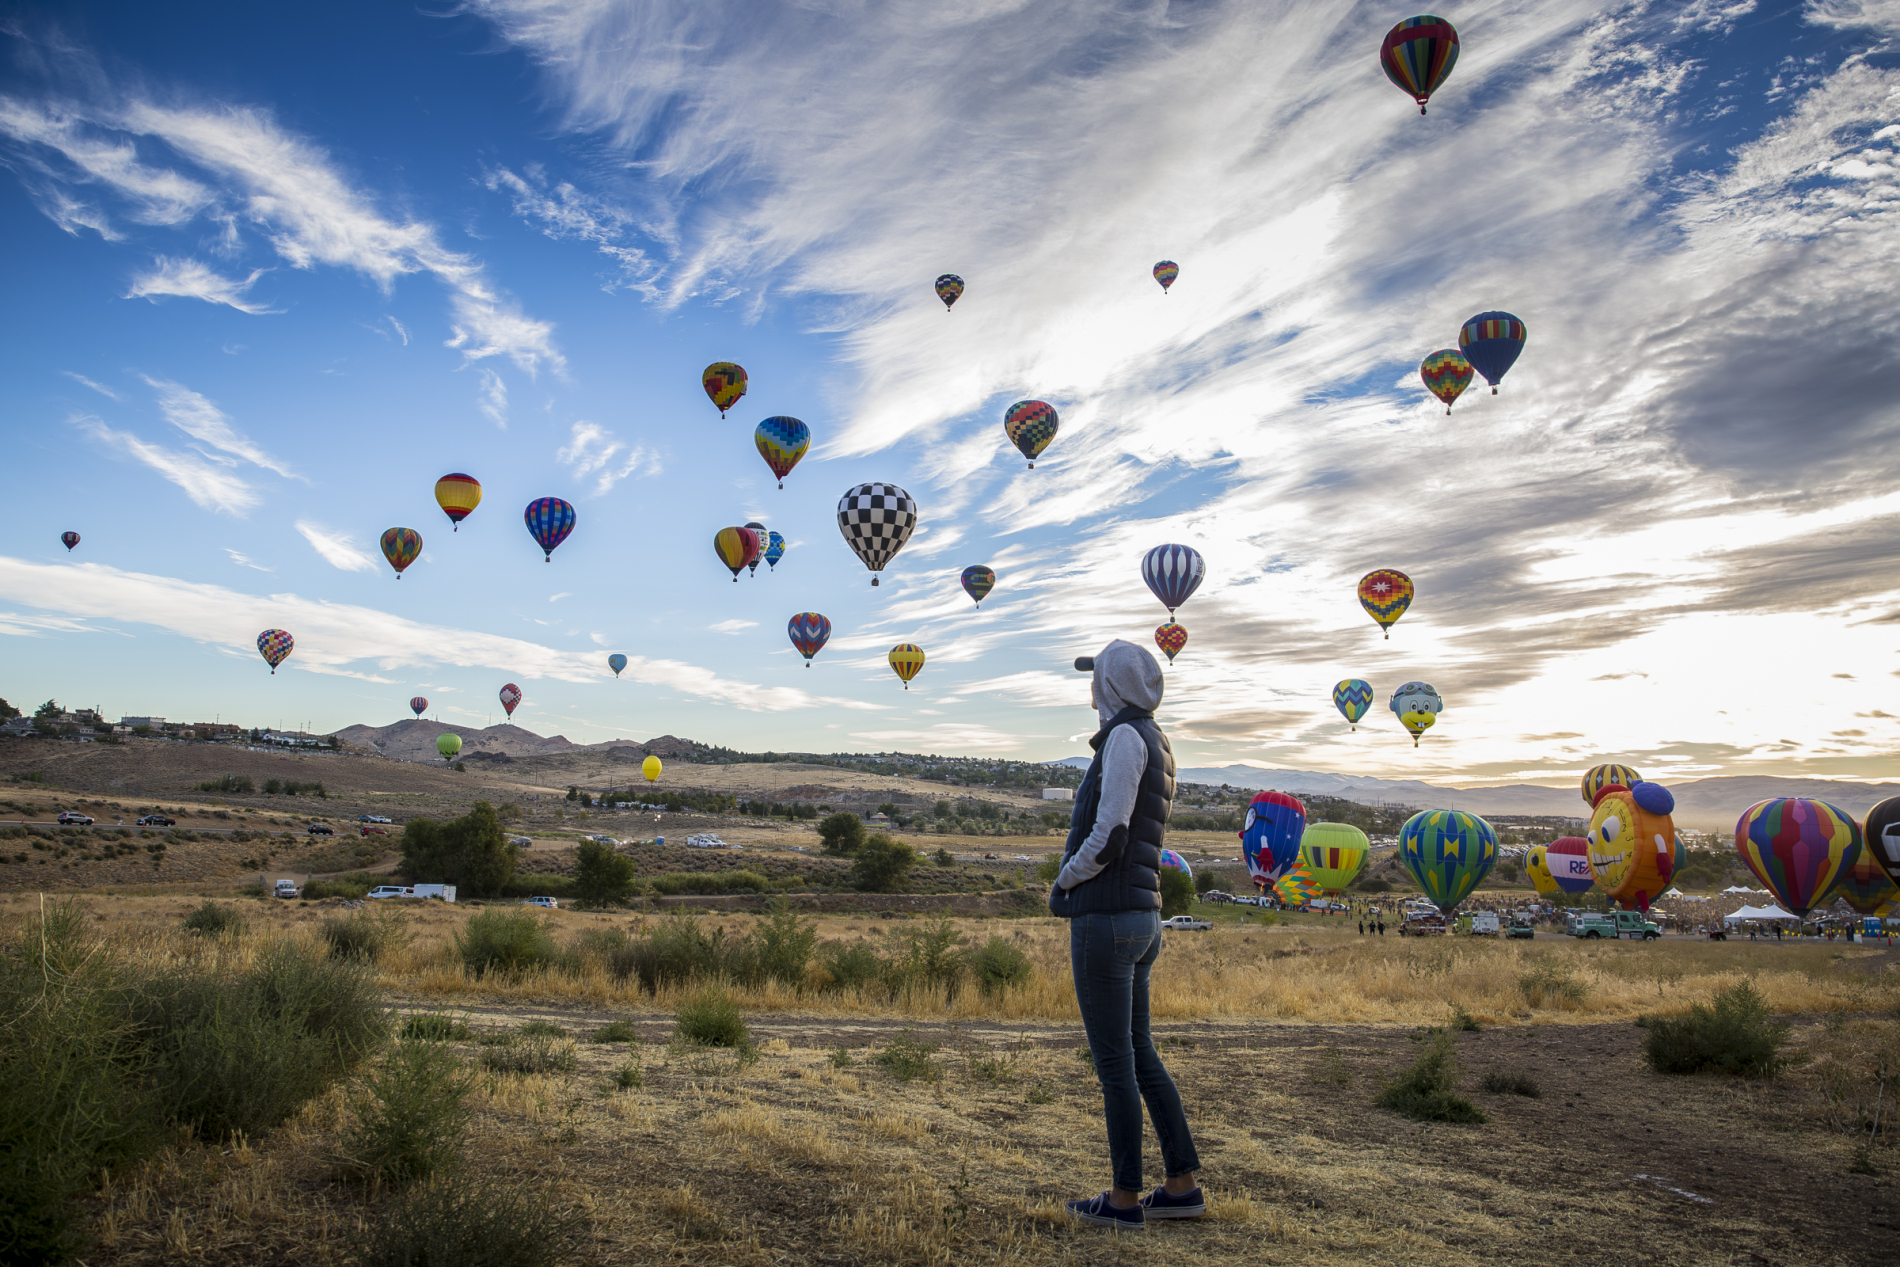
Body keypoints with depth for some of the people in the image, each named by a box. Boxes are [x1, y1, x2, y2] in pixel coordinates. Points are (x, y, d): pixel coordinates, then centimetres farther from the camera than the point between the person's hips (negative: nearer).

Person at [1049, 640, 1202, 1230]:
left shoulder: (1127, 736, -12)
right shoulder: (1156, 745, 17)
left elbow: (1108, 835, -18)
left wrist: (1062, 881, -2)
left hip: (1104, 920, -9)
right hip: (1141, 921, 9)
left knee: (1115, 1062, 1)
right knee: (1139, 1055, 16)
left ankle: (1125, 1198, 12)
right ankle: (1183, 1186, 22)